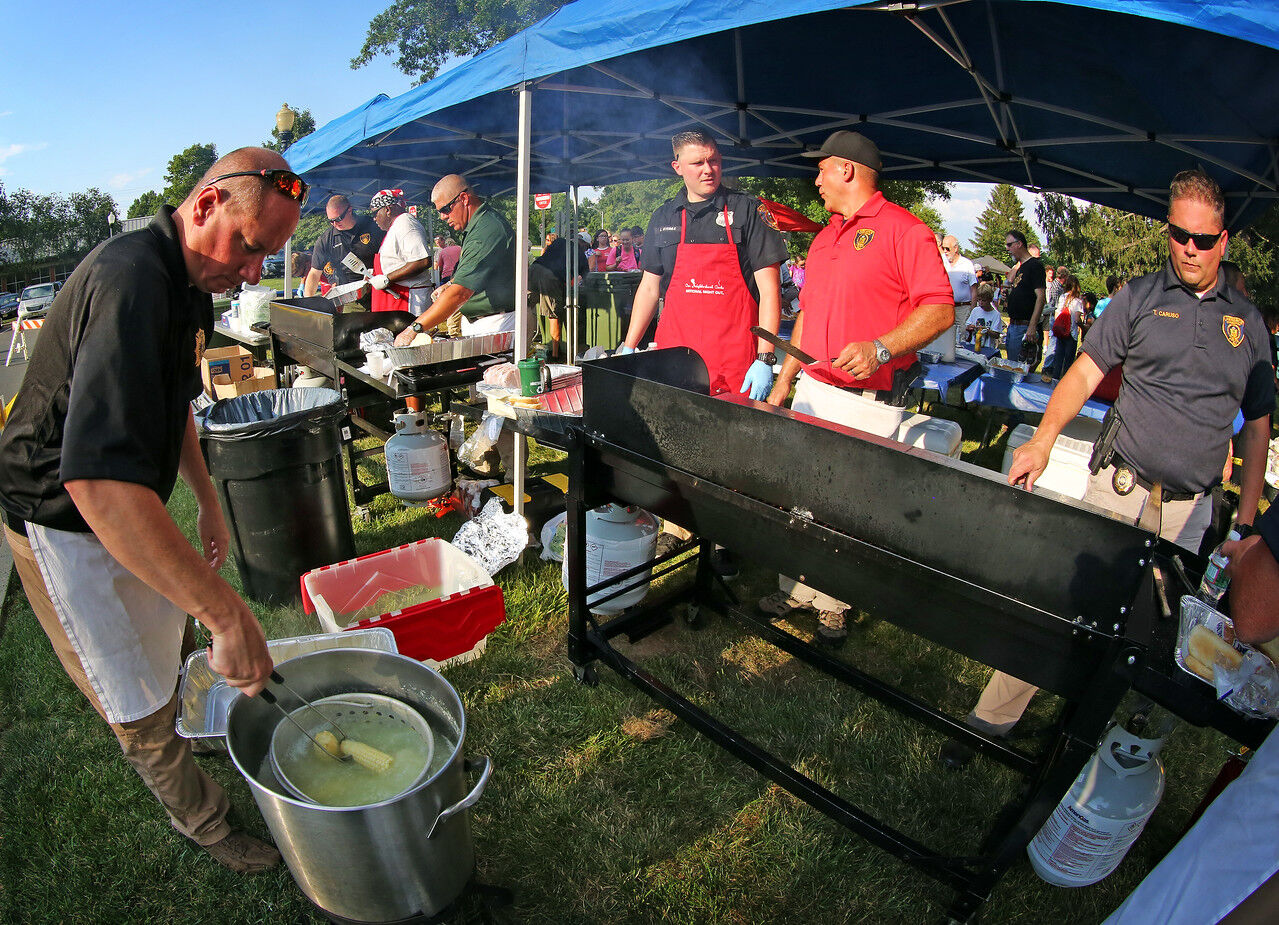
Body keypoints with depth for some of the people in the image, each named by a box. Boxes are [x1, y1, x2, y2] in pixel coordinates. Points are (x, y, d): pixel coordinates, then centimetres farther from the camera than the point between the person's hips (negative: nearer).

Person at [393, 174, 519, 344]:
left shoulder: (488, 231, -23)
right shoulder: (475, 226, 13)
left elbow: (461, 292, -31)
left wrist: (414, 329, -31)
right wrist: (449, 285, 13)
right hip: (472, 322, 10)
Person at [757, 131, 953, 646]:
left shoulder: (903, 230, -7)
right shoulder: (824, 239, 18)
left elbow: (940, 310, -13)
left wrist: (880, 348, -27)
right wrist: (784, 380, 19)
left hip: (868, 403, -7)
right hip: (812, 391, 7)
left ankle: (836, 605, 16)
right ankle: (796, 588, 25)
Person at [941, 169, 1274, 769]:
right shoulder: (1139, 297, 4)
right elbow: (1085, 372, 0)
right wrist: (1044, 437, -18)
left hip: (1193, 511, 3)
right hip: (1119, 491, -2)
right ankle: (991, 721, 7)